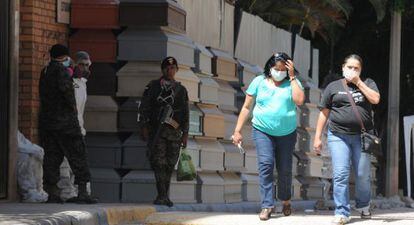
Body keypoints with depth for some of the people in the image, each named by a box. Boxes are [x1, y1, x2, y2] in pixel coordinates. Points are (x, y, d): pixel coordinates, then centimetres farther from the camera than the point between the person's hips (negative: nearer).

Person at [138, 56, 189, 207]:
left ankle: (164, 196, 11)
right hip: (156, 130, -3)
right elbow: (144, 108, 6)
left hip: (174, 131, 3)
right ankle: (162, 195, -18)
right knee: (158, 162, -13)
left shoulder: (181, 90, 14)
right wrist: (144, 126, -4)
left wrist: (185, 134, 8)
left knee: (169, 164, 3)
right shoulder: (153, 86, 8)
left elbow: (185, 113, 14)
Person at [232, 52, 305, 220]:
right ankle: (267, 205, -15)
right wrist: (237, 131, 1)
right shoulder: (259, 82, 2)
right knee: (266, 164, -15)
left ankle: (285, 200, 30)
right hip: (263, 131, -1)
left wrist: (292, 77, -13)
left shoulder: (292, 83, 1)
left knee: (284, 169, 7)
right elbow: (246, 107, 5)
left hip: (287, 133, 1)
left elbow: (299, 100, -18)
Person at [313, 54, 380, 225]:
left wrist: (358, 82, -7)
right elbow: (324, 113, 11)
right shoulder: (333, 87, 11)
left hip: (362, 136, 1)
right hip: (338, 136, -1)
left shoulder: (367, 84, 12)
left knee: (363, 175, 4)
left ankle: (363, 206, 27)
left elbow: (375, 99, -9)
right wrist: (317, 137, 6)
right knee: (340, 175, -9)